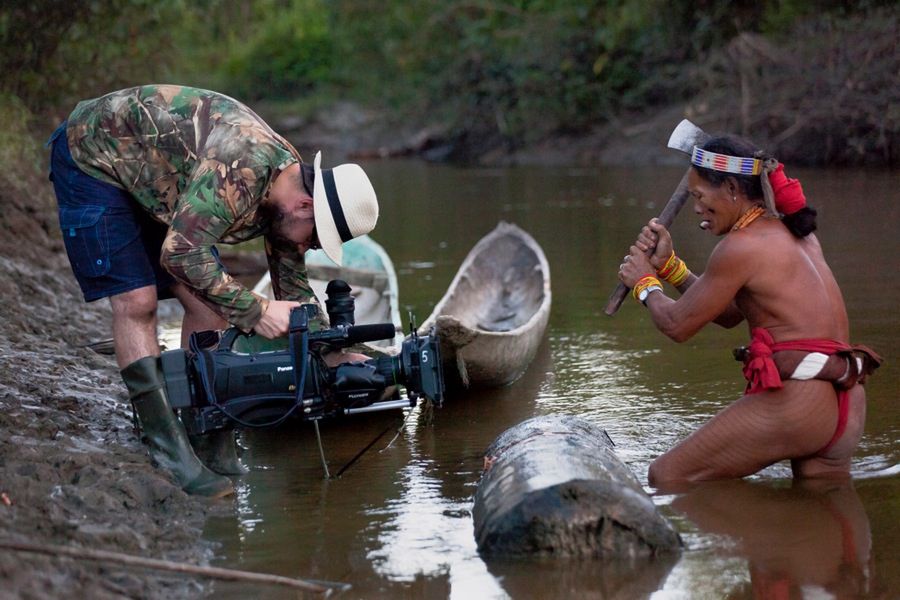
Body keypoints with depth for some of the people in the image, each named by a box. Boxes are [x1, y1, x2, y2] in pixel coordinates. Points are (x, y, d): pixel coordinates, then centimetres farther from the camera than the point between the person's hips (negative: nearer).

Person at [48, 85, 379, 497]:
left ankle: (214, 449, 3)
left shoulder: (289, 186, -7)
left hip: (148, 177, 9)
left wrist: (334, 357, 2)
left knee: (207, 300, -1)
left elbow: (294, 292, 6)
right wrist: (255, 312, -32)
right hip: (91, 157, -8)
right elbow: (181, 252, -38)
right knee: (136, 301, -17)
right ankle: (170, 458, -17)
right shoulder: (240, 170, -36)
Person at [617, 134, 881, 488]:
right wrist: (668, 265, 21)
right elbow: (729, 315, 25)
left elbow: (678, 325, 0)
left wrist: (645, 284, 19)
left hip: (795, 400, -9)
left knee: (665, 479, -5)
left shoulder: (742, 245, -9)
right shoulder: (796, 234, 18)